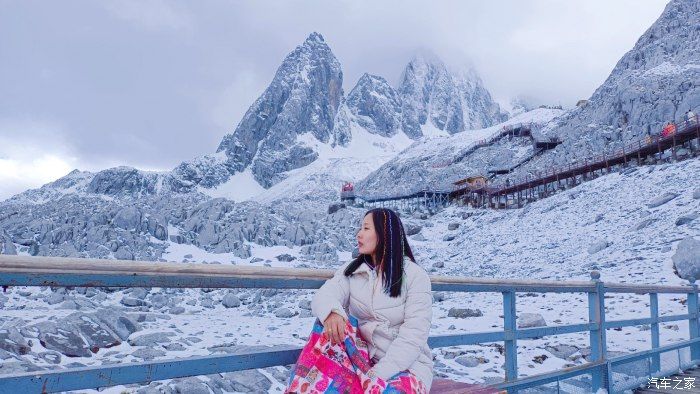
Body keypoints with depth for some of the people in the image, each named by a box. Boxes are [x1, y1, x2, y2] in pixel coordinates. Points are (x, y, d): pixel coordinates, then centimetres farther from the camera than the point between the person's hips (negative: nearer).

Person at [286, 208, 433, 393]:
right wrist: (331, 312, -39)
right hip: (361, 357, 4)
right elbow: (324, 296, -14)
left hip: (406, 365, -4)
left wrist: (376, 375, -27)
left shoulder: (415, 276, -9)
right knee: (331, 323, -25)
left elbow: (413, 337, -17)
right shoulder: (351, 270, 4)